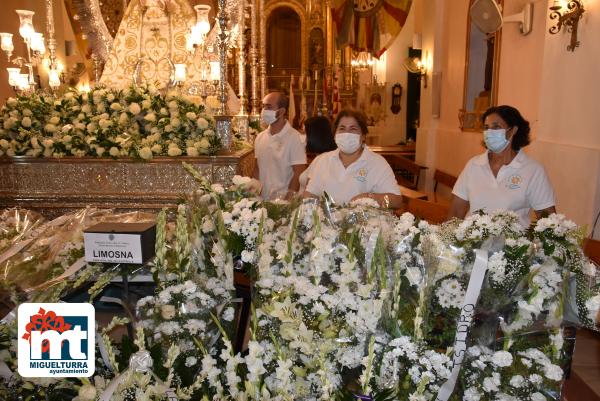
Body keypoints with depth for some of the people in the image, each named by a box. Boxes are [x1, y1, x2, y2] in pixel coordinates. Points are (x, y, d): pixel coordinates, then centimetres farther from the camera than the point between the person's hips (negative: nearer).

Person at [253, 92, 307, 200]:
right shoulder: (260, 137, 8)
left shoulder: (294, 138, -10)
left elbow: (299, 174, -12)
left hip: (283, 201, -5)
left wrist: (287, 201, -15)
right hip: (262, 199, 5)